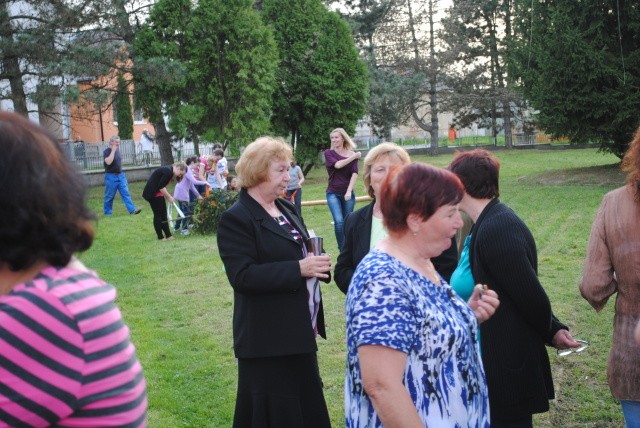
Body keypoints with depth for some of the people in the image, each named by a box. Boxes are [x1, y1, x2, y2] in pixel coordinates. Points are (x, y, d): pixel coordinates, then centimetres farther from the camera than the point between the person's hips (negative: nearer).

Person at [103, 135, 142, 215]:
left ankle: (132, 209, -6)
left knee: (126, 193, -2)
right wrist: (113, 150, -22)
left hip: (120, 175, 6)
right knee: (109, 196, 3)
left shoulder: (117, 150, 12)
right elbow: (108, 162, -27)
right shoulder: (107, 151, -10)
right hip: (111, 176, -6)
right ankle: (108, 212, 14)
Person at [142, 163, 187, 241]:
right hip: (153, 193, -10)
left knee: (163, 214, 10)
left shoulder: (170, 171, 8)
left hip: (157, 193, 10)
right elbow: (161, 187, -22)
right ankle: (160, 237, 6)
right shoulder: (168, 172, -22)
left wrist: (168, 196, 6)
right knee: (158, 214, -2)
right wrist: (169, 197, -13)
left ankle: (168, 235, 14)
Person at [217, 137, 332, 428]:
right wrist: (299, 269, -25)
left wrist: (315, 264, -3)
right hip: (267, 338, -8)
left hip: (299, 331, 8)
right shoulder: (236, 219, -15)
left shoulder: (286, 208, 10)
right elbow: (242, 276, -23)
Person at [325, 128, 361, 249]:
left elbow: (354, 173, -8)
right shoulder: (329, 153, 1)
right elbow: (337, 165, -17)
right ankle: (342, 250, -6)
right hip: (333, 193, -2)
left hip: (348, 193, 2)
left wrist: (349, 191, -19)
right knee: (339, 221, -17)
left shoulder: (353, 154, 2)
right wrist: (353, 157, -9)